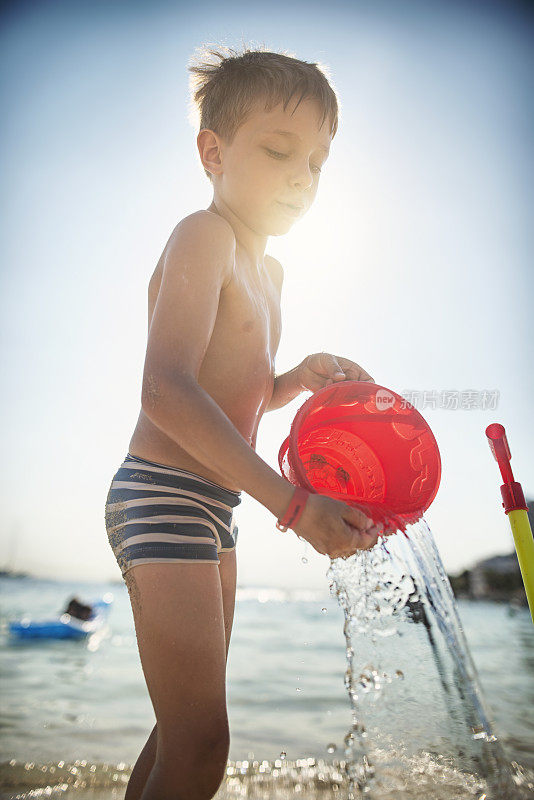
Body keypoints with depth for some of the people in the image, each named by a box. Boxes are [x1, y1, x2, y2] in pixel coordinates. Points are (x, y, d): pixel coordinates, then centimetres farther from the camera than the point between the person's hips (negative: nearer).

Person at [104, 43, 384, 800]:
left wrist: (300, 377, 2)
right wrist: (294, 503, -29)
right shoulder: (204, 234, -11)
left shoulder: (269, 269, 16)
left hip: (213, 507, 9)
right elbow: (167, 390, -26)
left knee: (185, 732, 19)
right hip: (162, 495, -9)